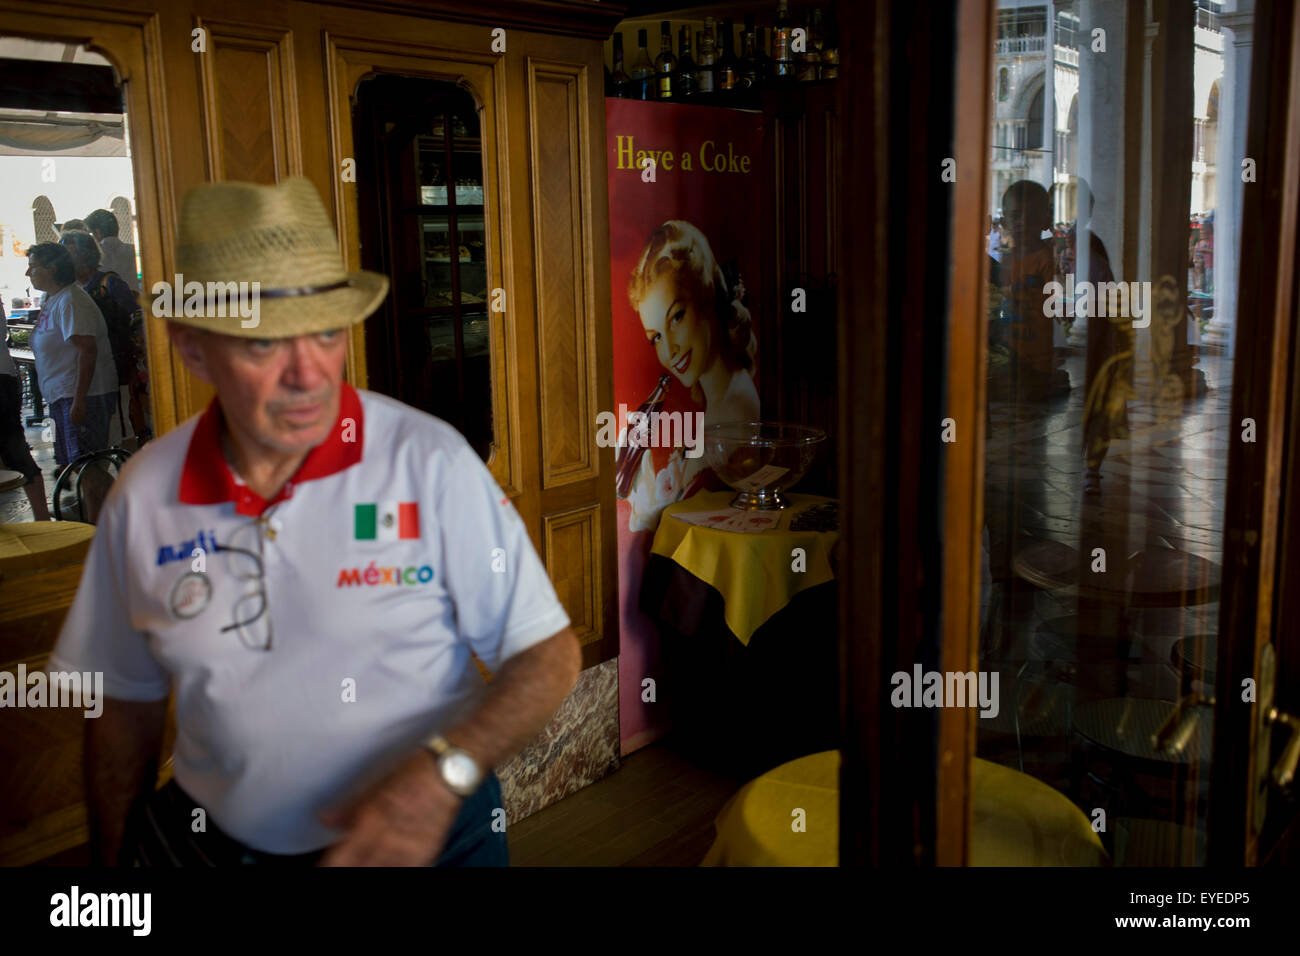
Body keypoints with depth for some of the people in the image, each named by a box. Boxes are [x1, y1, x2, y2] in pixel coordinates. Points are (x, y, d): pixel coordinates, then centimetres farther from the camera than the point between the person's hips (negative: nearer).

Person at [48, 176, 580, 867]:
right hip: (210, 840, 3)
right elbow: (128, 704, 5)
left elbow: (549, 654, -15)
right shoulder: (143, 494, -7)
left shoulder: (430, 461, -18)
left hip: (424, 834, -2)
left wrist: (443, 772, -27)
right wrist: (111, 857, 6)